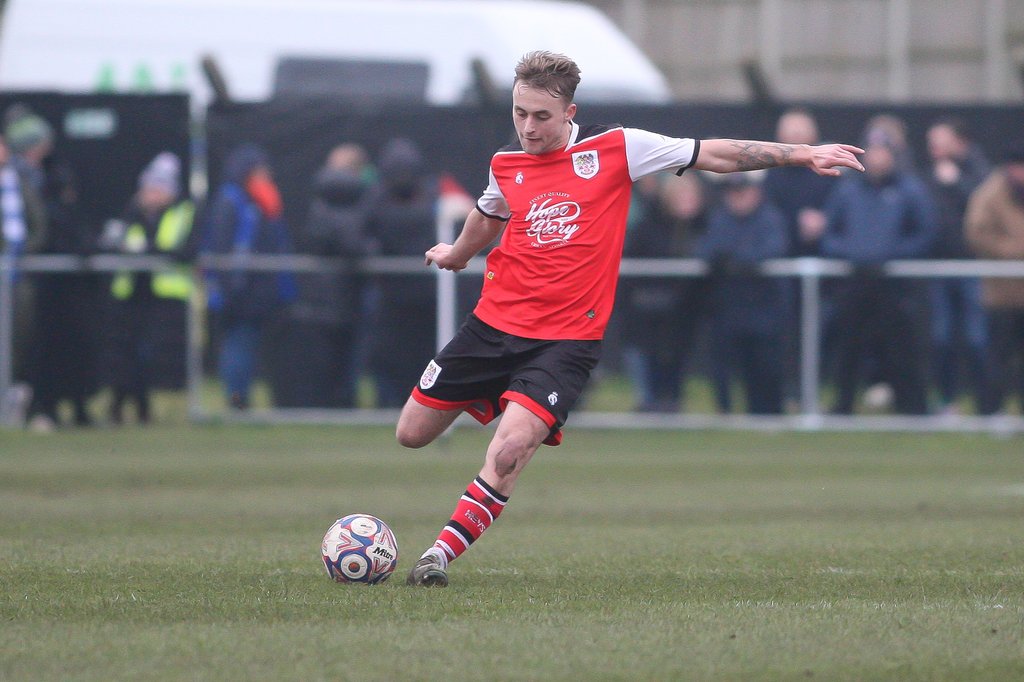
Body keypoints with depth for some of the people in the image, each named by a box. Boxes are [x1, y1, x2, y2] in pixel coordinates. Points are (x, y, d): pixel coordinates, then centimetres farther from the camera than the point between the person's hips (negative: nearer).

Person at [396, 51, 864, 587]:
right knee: (412, 433, 7)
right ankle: (488, 398, 36)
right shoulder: (506, 165, 5)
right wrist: (456, 254, 49)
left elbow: (712, 156, -2)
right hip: (495, 322, 4)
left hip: (566, 338, -4)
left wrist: (799, 155, -6)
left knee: (509, 452, -23)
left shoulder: (614, 149, -6)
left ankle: (441, 554, -11)